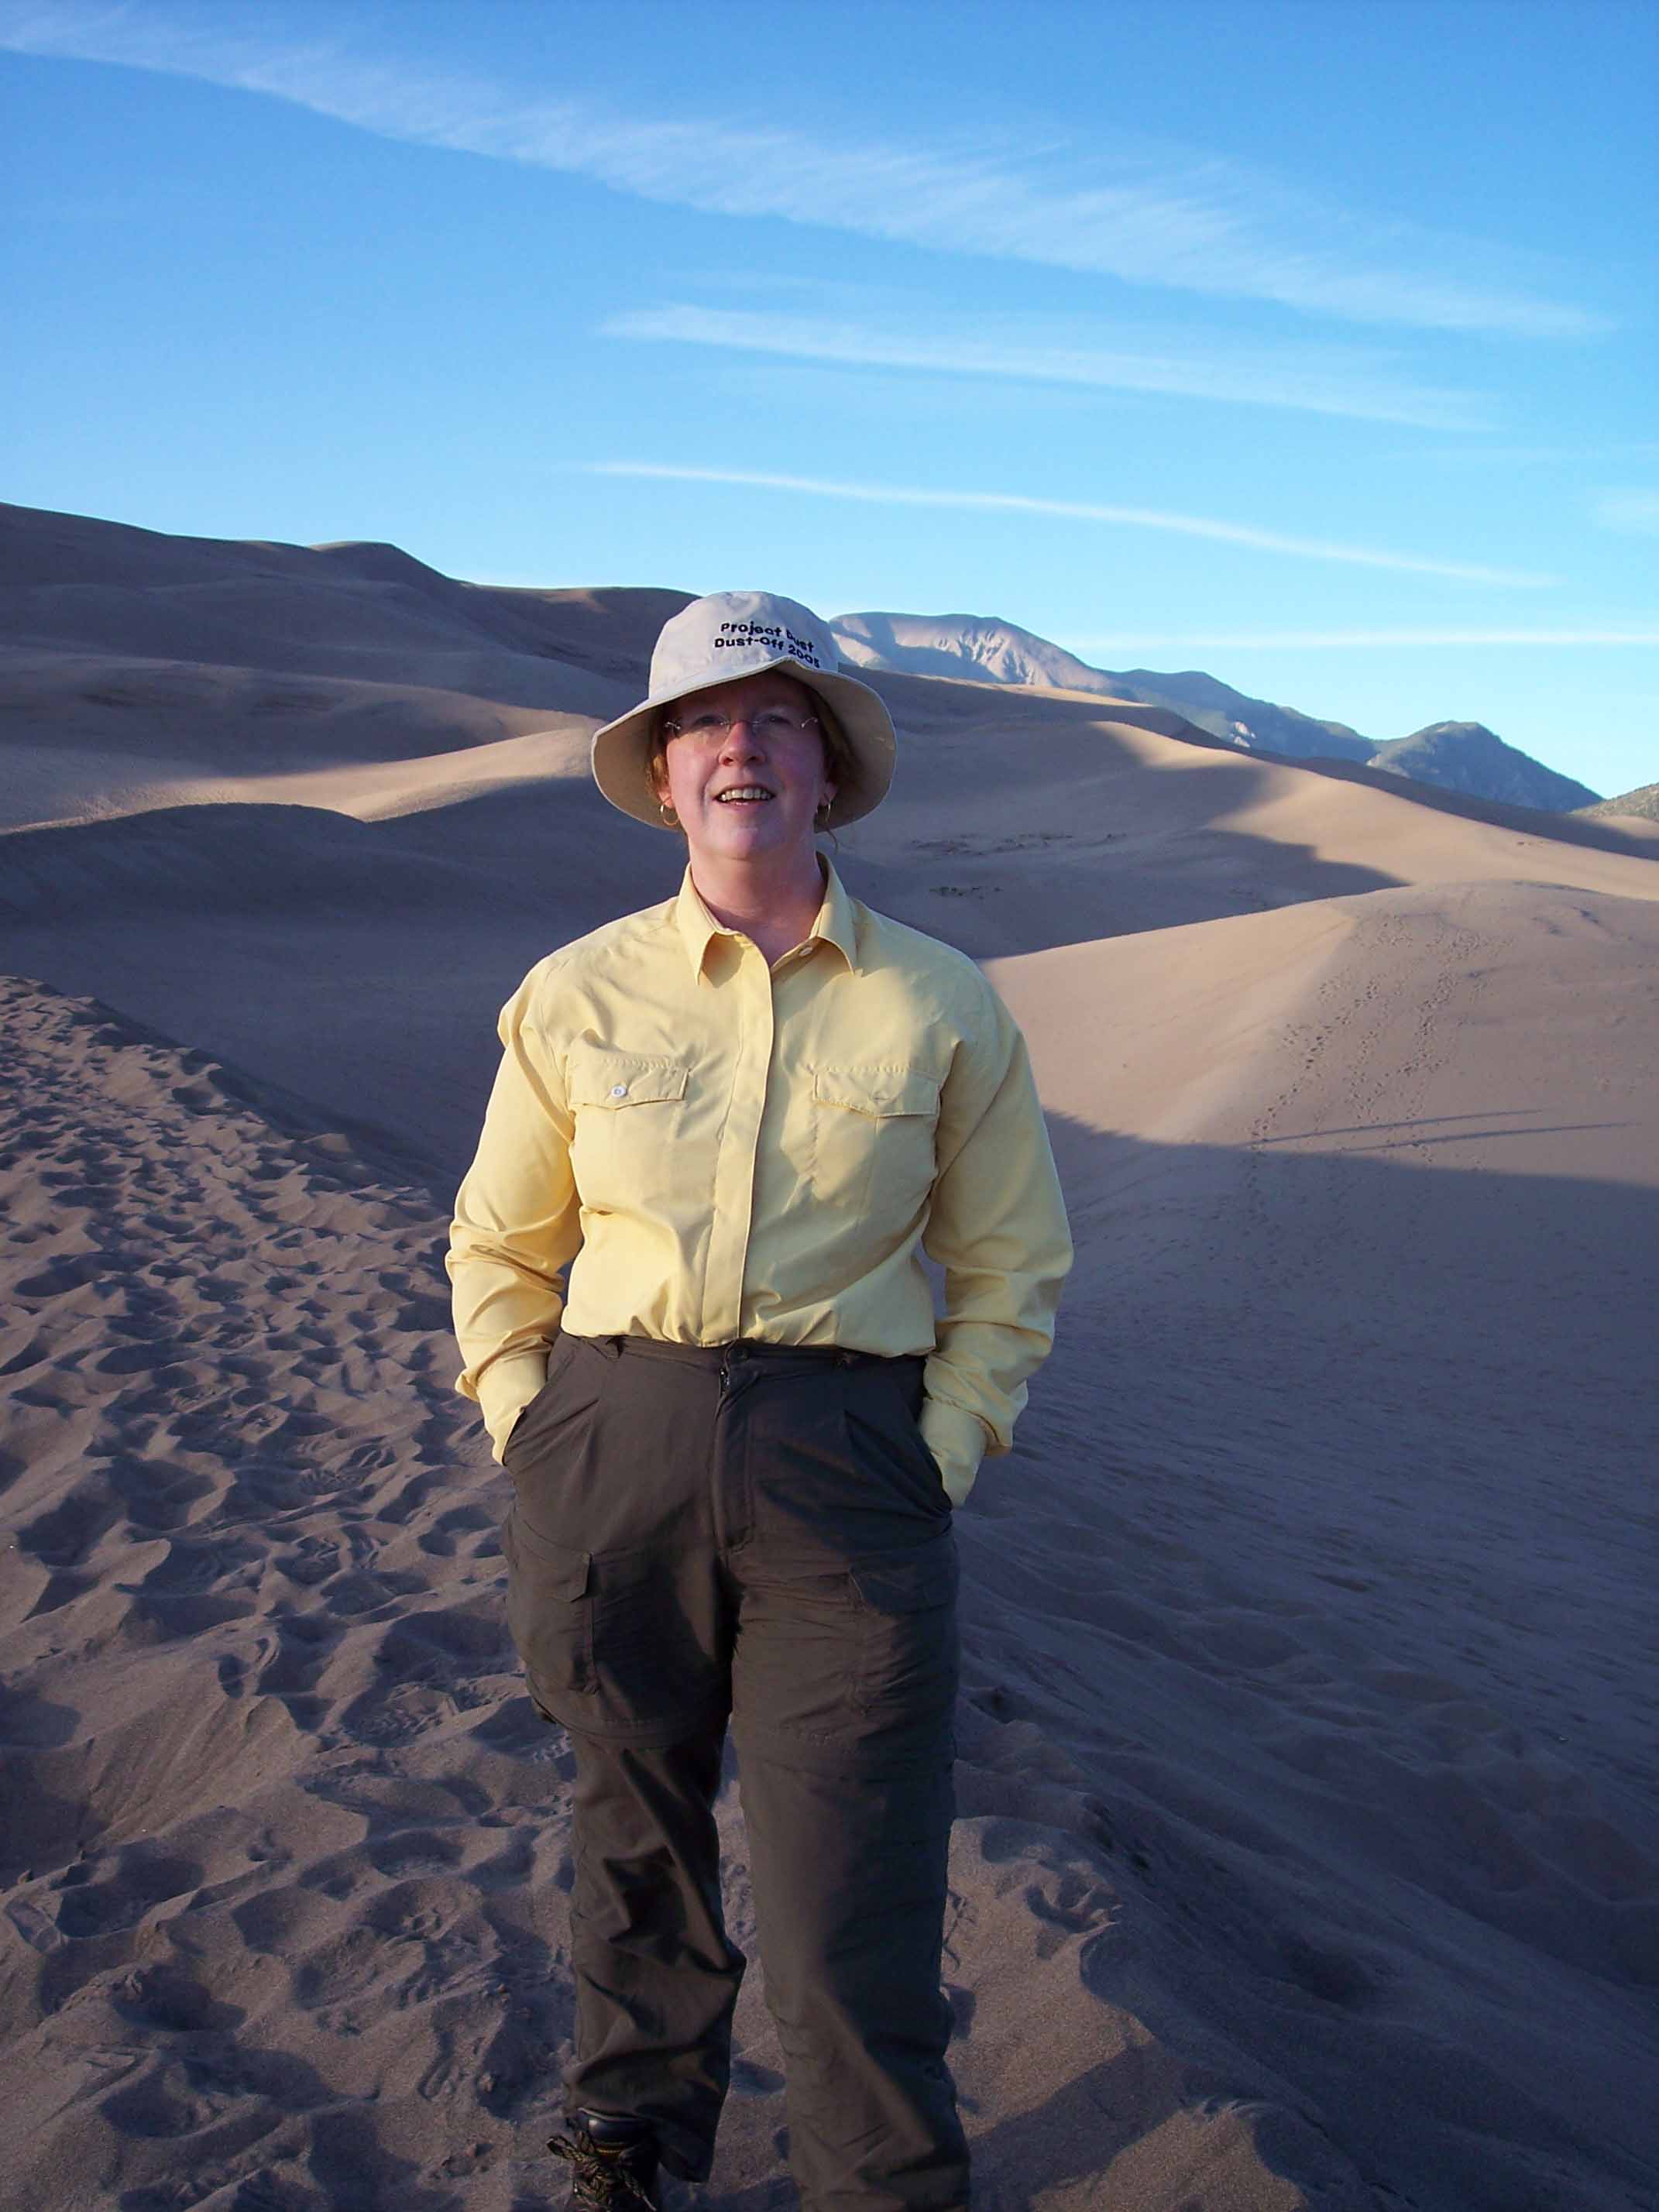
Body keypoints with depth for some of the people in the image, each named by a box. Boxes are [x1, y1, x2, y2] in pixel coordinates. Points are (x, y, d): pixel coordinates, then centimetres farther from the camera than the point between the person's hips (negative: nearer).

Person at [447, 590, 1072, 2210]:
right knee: (636, 1833, 16)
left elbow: (1011, 1267, 10)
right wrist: (529, 1438, 3)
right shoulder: (576, 997, 3)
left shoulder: (939, 1004, 2)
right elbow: (495, 1247, 13)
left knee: (849, 1900, -1)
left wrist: (934, 1470, 0)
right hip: (611, 1452, 2)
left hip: (843, 1465, -1)